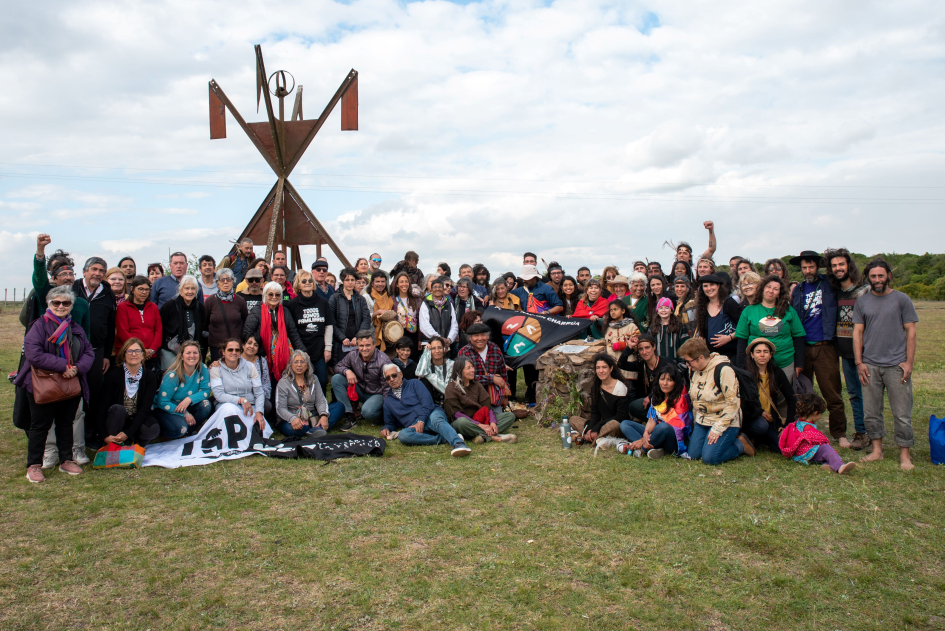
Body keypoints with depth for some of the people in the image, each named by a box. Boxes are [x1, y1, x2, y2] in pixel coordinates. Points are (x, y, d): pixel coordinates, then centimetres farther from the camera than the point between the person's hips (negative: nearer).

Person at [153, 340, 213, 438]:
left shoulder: (202, 369, -12)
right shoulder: (172, 376, -24)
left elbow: (205, 391, -13)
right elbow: (162, 402, -21)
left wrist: (189, 399, -32)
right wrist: (185, 414, -24)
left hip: (186, 407, 5)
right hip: (164, 409, -5)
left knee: (206, 405, -23)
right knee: (180, 428, -31)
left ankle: (188, 432, 1)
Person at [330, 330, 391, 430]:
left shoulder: (383, 361, -22)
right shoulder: (353, 354, -10)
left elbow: (387, 388, -17)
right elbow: (338, 366, 5)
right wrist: (347, 371, -19)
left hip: (377, 394, -5)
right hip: (360, 390, 6)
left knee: (367, 412, -36)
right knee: (336, 379, -15)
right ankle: (350, 417, -16)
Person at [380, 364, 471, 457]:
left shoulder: (413, 383, 16)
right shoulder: (388, 400, 27)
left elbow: (427, 401, 2)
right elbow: (389, 422, 32)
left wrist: (421, 421, -14)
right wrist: (386, 428, 6)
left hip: (432, 414, -2)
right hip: (414, 425, 2)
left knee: (436, 420, -39)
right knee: (402, 435, -33)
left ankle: (459, 443, -64)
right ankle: (443, 439, -36)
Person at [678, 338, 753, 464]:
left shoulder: (723, 370, -21)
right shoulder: (694, 370, 4)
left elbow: (733, 403, -22)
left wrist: (717, 429, -22)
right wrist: (696, 422, 16)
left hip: (725, 422, -8)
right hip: (702, 421, 8)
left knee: (709, 458, -19)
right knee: (694, 455, -3)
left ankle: (740, 444, 5)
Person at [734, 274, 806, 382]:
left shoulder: (789, 311, 8)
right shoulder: (748, 311, 5)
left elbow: (798, 337, 8)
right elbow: (742, 339, 5)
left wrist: (799, 365, 2)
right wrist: (741, 368, -1)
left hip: (785, 365, 1)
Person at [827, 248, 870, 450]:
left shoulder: (865, 290, -6)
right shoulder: (834, 292, 10)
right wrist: (836, 349, 10)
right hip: (845, 351, 5)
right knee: (854, 393, 10)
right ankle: (860, 433, 18)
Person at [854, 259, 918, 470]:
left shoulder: (901, 299, 3)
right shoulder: (862, 301, 9)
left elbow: (910, 332, 2)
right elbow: (857, 332, 8)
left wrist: (909, 362, -5)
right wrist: (859, 362, 1)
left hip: (897, 365, -2)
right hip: (870, 365, 2)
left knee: (902, 413, 0)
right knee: (871, 412, 6)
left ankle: (904, 454, 9)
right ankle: (877, 449, 17)